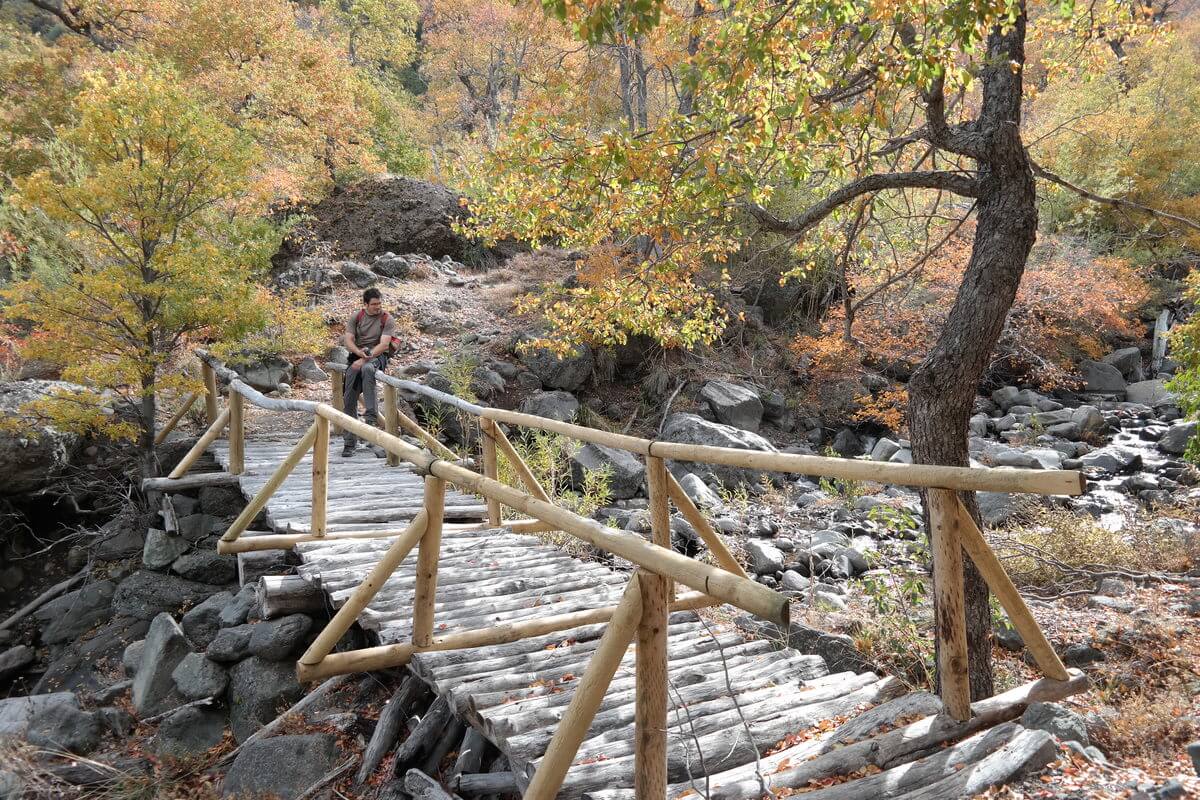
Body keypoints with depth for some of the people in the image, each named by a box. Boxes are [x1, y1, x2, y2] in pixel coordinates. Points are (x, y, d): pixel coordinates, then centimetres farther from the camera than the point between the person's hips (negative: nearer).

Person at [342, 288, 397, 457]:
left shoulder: (387, 319, -3)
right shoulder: (356, 317, 7)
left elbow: (384, 345, -13)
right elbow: (348, 340, -1)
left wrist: (365, 359, -23)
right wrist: (359, 352, -22)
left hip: (378, 355, -3)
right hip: (357, 355, 3)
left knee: (367, 369, -41)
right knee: (349, 400, -3)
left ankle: (371, 417, -40)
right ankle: (350, 443, 7)